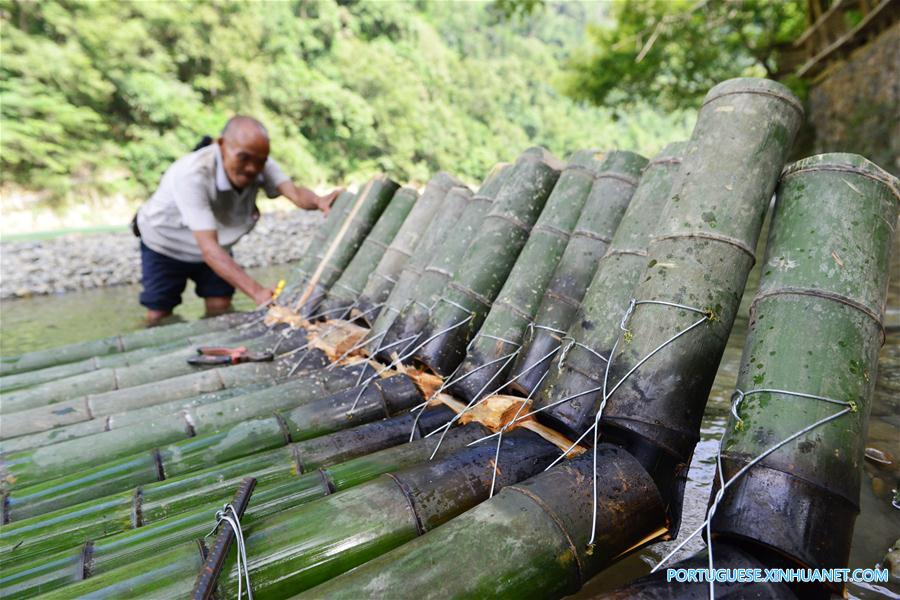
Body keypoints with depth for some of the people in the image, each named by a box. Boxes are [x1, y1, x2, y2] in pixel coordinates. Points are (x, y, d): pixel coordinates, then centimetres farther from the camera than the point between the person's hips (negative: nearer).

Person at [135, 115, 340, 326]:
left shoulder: (260, 165, -23)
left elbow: (295, 192, -40)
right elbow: (208, 248, -47)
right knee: (159, 316, 0)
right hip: (165, 246, -4)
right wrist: (257, 291, -57)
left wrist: (318, 201, -66)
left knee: (220, 308, -4)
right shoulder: (192, 176, -40)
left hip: (218, 246, 4)